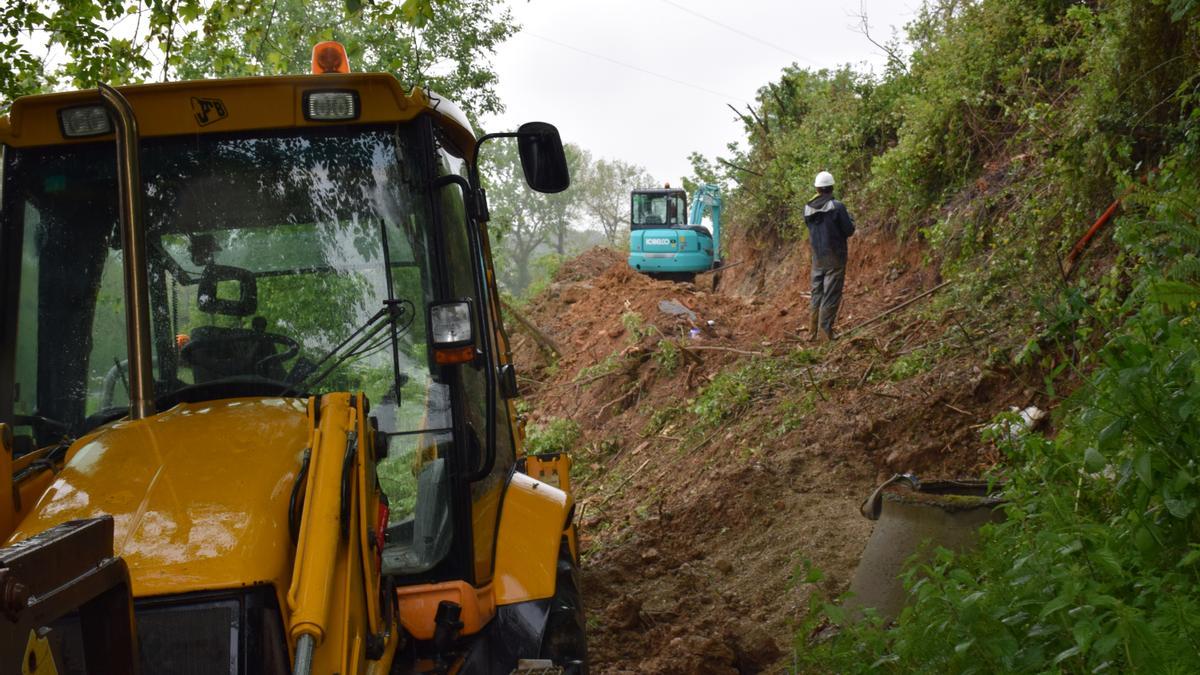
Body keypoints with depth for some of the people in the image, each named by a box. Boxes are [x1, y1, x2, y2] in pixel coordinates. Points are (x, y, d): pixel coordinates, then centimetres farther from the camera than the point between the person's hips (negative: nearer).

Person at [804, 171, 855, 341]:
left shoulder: (808, 209, 1)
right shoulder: (837, 207, -15)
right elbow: (849, 231, -9)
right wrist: (850, 219, 12)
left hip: (817, 258, 5)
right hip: (835, 258, -5)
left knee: (816, 295, 15)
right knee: (831, 298, -1)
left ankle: (813, 334, 19)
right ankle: (824, 335, -4)